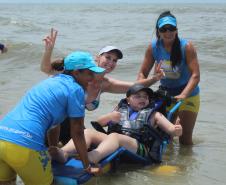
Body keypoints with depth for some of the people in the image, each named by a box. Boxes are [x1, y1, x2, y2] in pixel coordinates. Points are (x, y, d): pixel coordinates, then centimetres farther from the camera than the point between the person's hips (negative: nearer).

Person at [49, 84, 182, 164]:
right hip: (115, 145, 4)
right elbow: (99, 123, 24)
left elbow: (171, 129, 10)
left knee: (114, 136, -33)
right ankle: (64, 153, -46)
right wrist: (109, 117, 3)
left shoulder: (153, 114, 22)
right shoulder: (121, 110, 29)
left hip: (139, 148, -4)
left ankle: (90, 159, -64)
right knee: (89, 132, -17)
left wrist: (176, 130, -14)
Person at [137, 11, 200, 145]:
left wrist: (182, 95, -39)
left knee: (185, 139, -1)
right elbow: (143, 73, -5)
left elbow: (195, 75, -26)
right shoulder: (153, 48, -11)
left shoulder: (187, 47, -21)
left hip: (188, 95, -3)